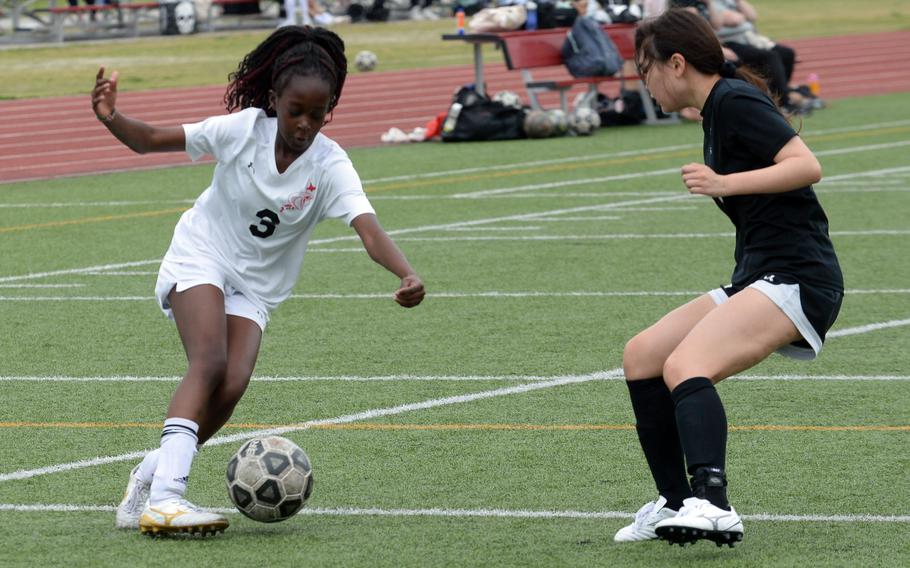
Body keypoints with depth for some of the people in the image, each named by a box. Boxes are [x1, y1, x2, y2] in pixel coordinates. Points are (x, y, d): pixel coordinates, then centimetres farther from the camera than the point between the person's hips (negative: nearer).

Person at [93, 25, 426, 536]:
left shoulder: (330, 165, -15)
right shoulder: (243, 128, -14)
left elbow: (369, 229, -30)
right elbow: (151, 140, -6)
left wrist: (408, 275, -48)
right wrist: (112, 119, -26)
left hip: (256, 289, 3)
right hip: (200, 259, -3)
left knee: (232, 388, -19)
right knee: (210, 363, -28)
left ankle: (148, 480, 1)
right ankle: (165, 496, -39)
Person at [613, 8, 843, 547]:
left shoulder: (736, 102, -11)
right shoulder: (718, 108, 18)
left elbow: (807, 165, -22)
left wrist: (726, 184, -28)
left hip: (797, 279, -10)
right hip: (757, 279, 10)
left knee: (684, 366, -29)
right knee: (641, 356, 10)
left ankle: (714, 506, -47)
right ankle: (675, 504, 14)